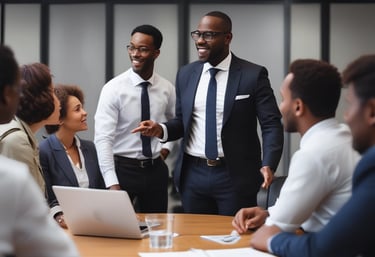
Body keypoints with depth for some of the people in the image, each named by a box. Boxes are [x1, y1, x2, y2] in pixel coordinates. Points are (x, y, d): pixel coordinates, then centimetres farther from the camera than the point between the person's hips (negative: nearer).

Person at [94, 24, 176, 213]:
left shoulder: (166, 89, 2)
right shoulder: (113, 88, -12)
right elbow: (103, 139, -18)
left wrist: (167, 146, 5)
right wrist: (112, 183, -26)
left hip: (156, 169, 4)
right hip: (123, 169, -4)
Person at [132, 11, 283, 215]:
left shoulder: (253, 75, -6)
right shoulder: (185, 74, 7)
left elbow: (272, 125, -7)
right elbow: (182, 122, 14)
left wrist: (268, 165, -22)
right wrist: (161, 129, -8)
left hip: (235, 175, -4)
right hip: (193, 174, 4)